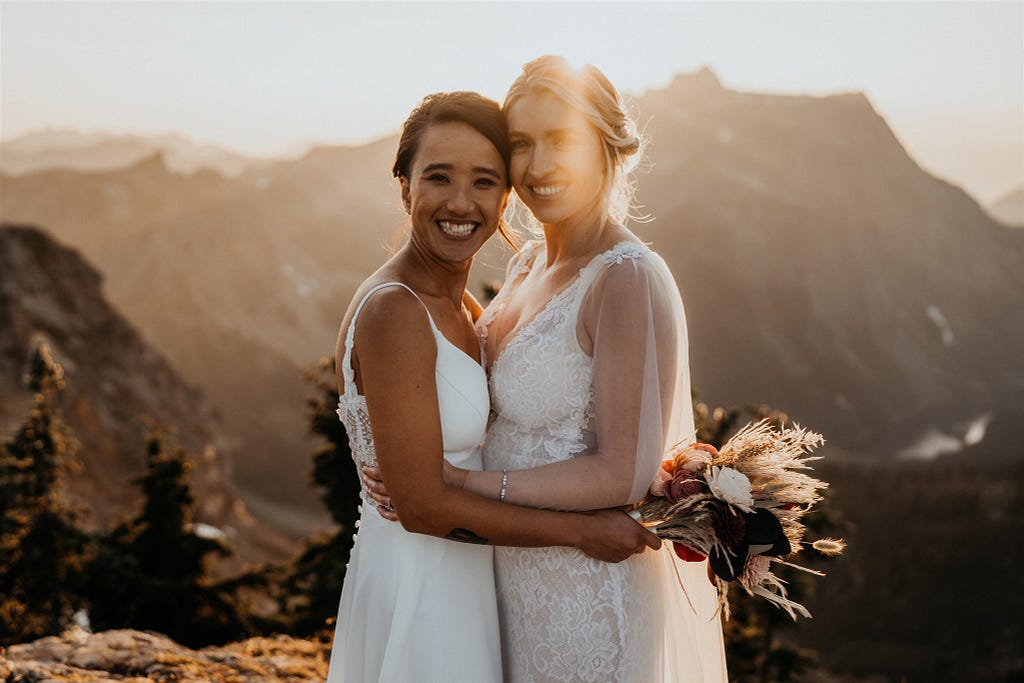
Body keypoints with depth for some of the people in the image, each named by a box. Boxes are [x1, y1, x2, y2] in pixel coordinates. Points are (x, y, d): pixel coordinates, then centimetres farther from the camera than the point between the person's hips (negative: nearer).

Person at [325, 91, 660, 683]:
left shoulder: (462, 308, 5)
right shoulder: (392, 312, -22)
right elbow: (423, 505, -24)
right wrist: (582, 530, -18)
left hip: (462, 575, 9)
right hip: (417, 584, -8)